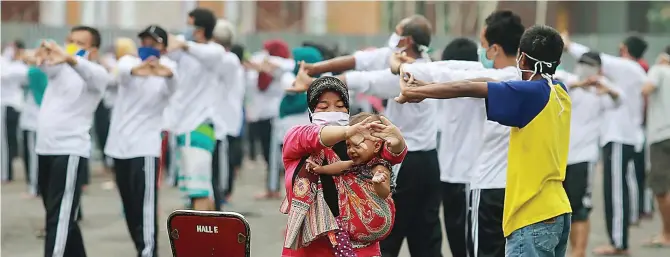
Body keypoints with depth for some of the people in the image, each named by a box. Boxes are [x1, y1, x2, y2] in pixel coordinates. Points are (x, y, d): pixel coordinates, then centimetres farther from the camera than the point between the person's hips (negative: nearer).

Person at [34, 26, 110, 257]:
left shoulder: (97, 73, -4)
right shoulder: (60, 68, 13)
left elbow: (90, 73, -29)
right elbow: (46, 65, -11)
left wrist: (70, 58, -51)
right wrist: (43, 55, -37)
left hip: (71, 151, -7)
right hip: (45, 149, 7)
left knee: (60, 217, -13)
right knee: (59, 215, 15)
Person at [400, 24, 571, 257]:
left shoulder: (532, 93, -13)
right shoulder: (559, 93, 10)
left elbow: (467, 89, -13)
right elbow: (491, 85, 15)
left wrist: (413, 91, -2)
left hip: (534, 219, -9)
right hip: (555, 213, 9)